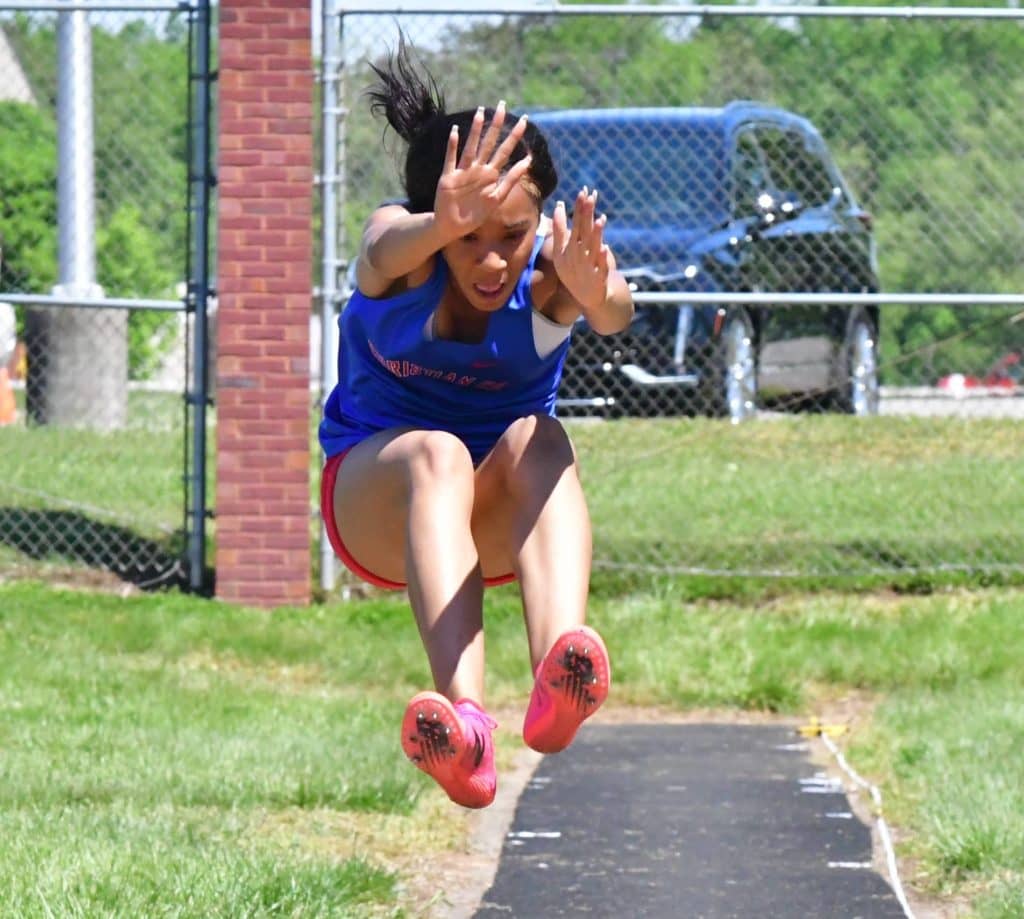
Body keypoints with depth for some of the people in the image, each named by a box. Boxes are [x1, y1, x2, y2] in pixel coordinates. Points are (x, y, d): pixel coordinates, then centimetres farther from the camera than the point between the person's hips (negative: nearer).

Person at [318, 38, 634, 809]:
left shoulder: (551, 264, -19)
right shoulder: (404, 245, -20)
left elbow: (615, 313, -44)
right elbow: (386, 254, -47)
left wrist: (596, 292, -69)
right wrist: (444, 226, -71)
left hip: (502, 510, 1)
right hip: (376, 491, -1)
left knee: (539, 440, -34)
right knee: (437, 455, -36)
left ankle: (558, 682, -59)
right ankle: (464, 717, -59)